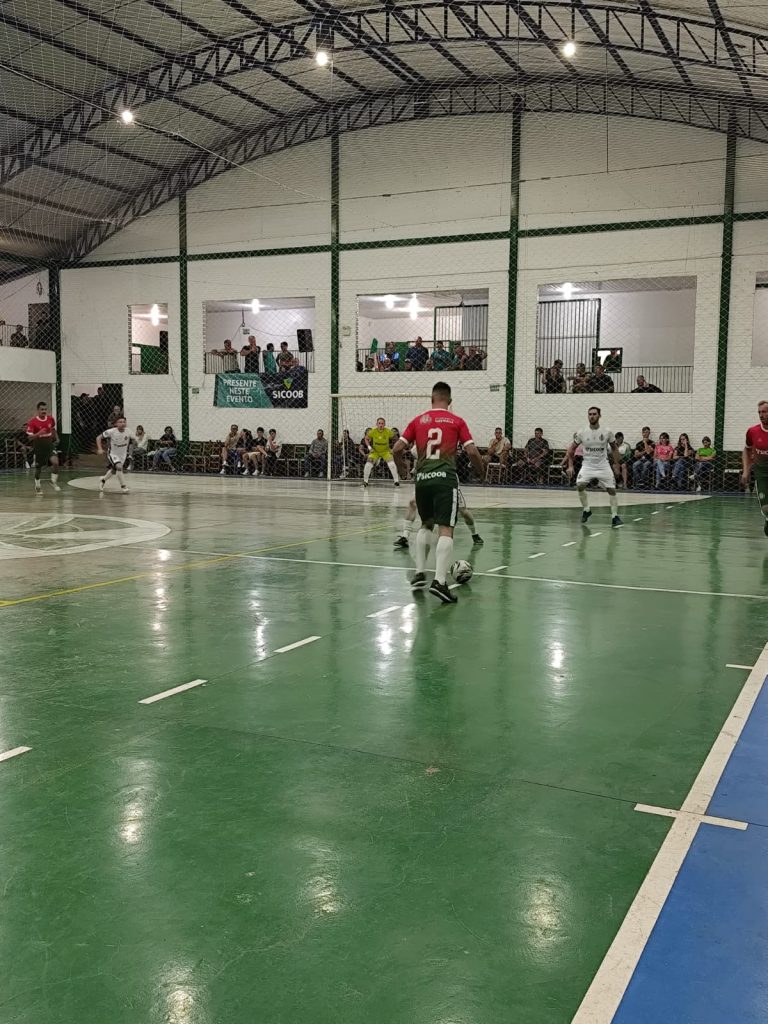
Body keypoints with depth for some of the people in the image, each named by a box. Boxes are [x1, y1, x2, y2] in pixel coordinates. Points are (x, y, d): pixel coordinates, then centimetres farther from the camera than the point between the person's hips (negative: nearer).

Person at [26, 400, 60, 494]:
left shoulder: (51, 419, -2)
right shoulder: (33, 422, -14)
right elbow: (29, 437, -14)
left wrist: (56, 439, 5)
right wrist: (38, 434, -31)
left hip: (49, 446, 2)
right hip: (38, 447, -2)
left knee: (55, 462, -22)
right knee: (38, 467, 9)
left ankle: (54, 481, -3)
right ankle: (37, 485, 32)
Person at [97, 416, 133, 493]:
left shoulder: (128, 432, -15)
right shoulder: (111, 431, -22)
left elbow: (134, 439, 6)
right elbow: (98, 437, -12)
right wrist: (100, 449, -23)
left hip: (123, 455, 4)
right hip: (112, 454, -4)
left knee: (114, 471, 21)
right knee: (119, 467, -29)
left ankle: (103, 480, 50)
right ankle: (123, 486, -20)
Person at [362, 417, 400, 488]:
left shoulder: (388, 431, -20)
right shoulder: (373, 431, -18)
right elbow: (366, 438, 1)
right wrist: (369, 447, -9)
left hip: (386, 451, -1)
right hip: (375, 451, 1)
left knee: (392, 464, -21)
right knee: (368, 465, -14)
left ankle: (396, 481, -5)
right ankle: (365, 481, 6)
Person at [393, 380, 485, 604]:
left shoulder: (418, 421, 12)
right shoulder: (457, 421, 6)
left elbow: (397, 449, 7)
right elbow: (472, 452, -1)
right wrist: (481, 472, 17)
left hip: (422, 478, 3)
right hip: (445, 478, -3)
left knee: (426, 524, 23)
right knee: (446, 529, -7)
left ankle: (420, 573, 21)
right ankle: (439, 581, -19)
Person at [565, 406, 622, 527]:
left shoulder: (607, 432, -8)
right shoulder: (581, 433, -8)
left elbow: (614, 449, 6)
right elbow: (571, 449, 4)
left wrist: (616, 466, 3)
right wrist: (570, 465, -3)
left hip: (603, 466, 0)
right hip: (587, 465, 0)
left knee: (612, 490, -4)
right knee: (580, 486, -21)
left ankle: (615, 516, 8)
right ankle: (586, 510, 0)